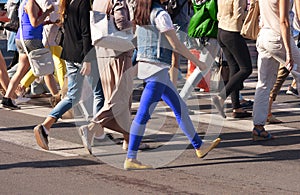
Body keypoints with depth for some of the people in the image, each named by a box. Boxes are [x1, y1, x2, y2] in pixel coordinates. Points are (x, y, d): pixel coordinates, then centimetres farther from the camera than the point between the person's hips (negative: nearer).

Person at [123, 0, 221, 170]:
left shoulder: (142, 14, 11)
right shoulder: (161, 14, -15)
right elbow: (176, 44, -13)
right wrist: (198, 62, -3)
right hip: (157, 67, -10)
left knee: (180, 107, 17)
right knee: (144, 113, -8)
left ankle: (199, 146, 27)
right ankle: (131, 159, -8)